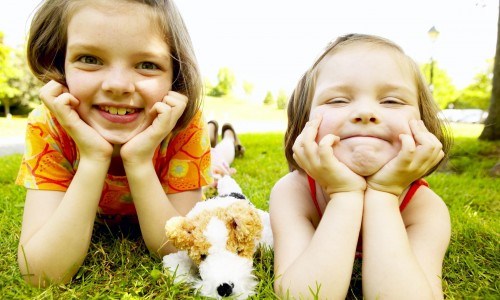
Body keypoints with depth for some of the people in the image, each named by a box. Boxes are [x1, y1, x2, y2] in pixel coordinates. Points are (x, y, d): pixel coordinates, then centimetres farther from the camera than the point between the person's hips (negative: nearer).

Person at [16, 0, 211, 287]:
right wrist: (93, 159, -46)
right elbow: (39, 275, -36)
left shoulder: (187, 128, -34)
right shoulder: (48, 128, -32)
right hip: (94, 227, 1)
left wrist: (139, 162, -47)